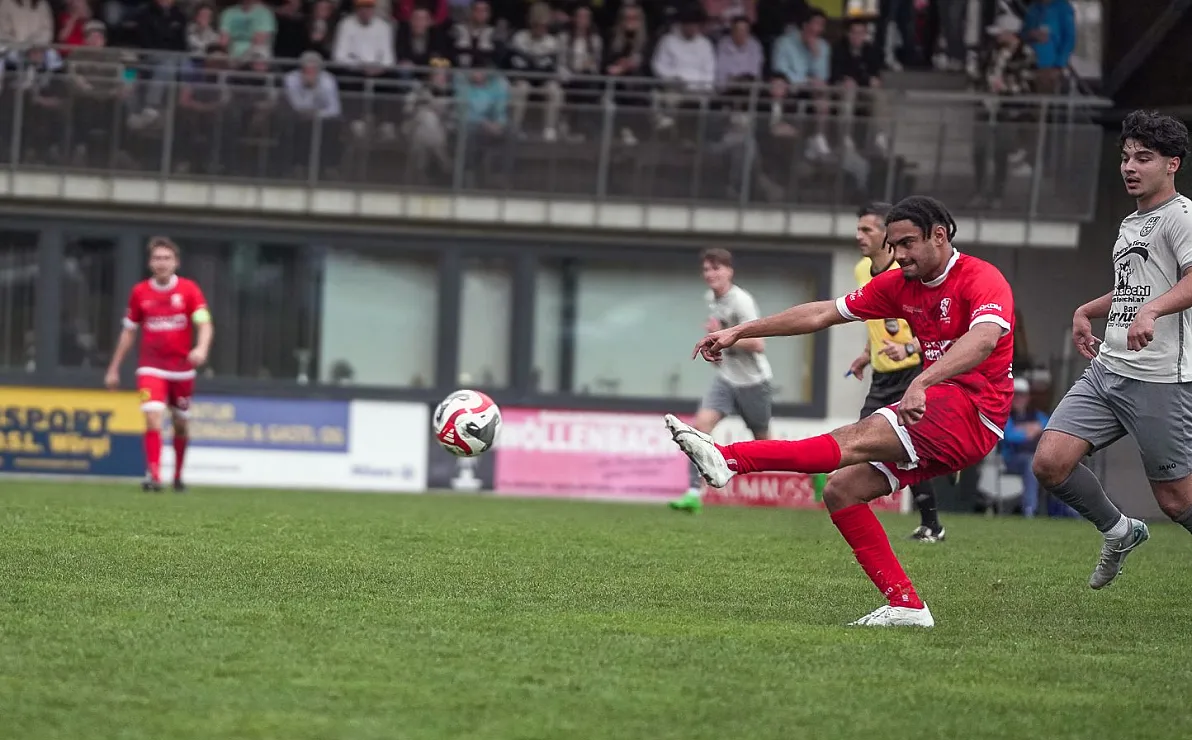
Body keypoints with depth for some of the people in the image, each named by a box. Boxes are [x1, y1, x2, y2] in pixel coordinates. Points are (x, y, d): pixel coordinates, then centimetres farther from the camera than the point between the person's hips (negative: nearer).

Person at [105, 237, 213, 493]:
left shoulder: (189, 290, -4)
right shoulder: (140, 292, 1)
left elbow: (205, 325, -12)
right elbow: (129, 332, 11)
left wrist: (201, 349, -34)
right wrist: (114, 369, 12)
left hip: (182, 368, 0)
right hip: (151, 368, 0)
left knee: (180, 424, 11)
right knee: (153, 418, -19)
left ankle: (178, 476, 30)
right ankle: (153, 475, -21)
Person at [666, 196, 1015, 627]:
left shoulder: (981, 279, -11)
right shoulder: (901, 285, 13)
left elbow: (985, 337, -33)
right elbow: (823, 314, 16)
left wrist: (922, 382, -47)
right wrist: (739, 332, 12)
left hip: (971, 413, -9)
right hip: (936, 419, 9)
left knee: (856, 441, -25)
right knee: (841, 490, -2)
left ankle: (728, 460, -36)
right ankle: (905, 606, -7)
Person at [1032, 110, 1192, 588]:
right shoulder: (1129, 225, 19)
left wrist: (1151, 310, -40)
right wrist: (1087, 311, 28)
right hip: (1106, 371, 8)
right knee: (1050, 462, -7)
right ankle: (1119, 532, 16)